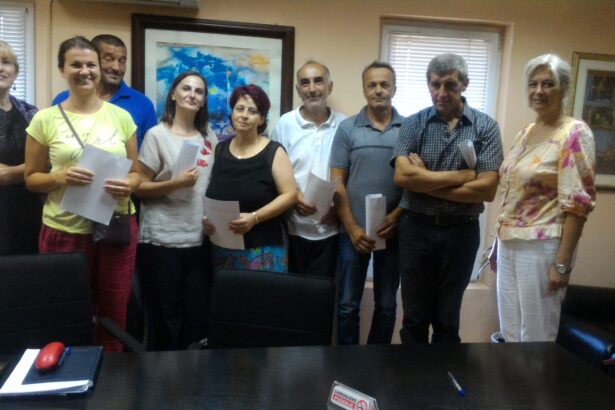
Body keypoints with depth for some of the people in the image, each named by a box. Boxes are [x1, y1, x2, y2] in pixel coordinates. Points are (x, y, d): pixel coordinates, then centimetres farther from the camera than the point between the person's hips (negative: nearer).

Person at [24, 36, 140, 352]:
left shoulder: (121, 116, 4)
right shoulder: (45, 119, -1)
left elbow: (136, 172, 10)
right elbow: (31, 178, 4)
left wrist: (128, 186, -12)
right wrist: (60, 177, -16)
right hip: (64, 231, -1)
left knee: (114, 314, 11)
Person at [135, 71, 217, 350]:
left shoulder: (210, 138, 10)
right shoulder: (157, 135, -4)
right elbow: (139, 187, -6)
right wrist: (175, 183, -19)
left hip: (199, 240, 5)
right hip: (161, 240, -4)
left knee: (197, 316, 11)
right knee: (164, 318, 4)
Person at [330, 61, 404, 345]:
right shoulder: (347, 128, 1)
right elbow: (337, 183, -1)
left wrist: (396, 217, -11)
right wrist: (352, 228, -8)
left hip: (394, 231, 1)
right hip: (354, 231, 0)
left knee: (386, 306, 12)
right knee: (348, 305, 8)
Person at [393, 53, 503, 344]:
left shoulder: (485, 127, -2)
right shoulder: (414, 124, -1)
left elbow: (486, 189, -12)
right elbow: (402, 176, -16)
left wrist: (424, 182, -13)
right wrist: (462, 175, -15)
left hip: (461, 232, 0)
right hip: (416, 229, 0)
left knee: (448, 318, 15)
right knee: (415, 316, 12)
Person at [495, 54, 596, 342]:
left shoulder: (574, 133, -10)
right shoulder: (523, 134, 11)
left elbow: (577, 203, -16)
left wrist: (562, 262, -19)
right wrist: (498, 243, 15)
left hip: (542, 246, -7)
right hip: (509, 244, 7)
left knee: (536, 336, 5)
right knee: (510, 333, 16)